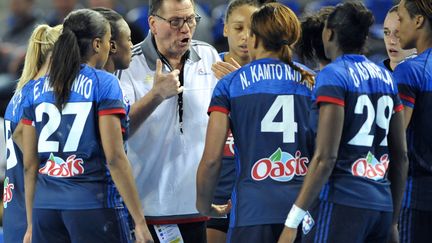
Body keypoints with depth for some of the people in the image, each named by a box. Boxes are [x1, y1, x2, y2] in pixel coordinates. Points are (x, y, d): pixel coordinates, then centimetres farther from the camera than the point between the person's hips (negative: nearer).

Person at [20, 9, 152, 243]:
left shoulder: (37, 90, 10)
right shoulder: (103, 84, -4)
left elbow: (29, 165, 10)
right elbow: (114, 158, -11)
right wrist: (140, 222, -9)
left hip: (45, 206, 5)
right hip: (92, 205, -5)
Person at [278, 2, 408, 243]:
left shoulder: (333, 76, -7)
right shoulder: (386, 78, 14)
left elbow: (325, 158, -15)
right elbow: (401, 157, 16)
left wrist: (293, 222, -15)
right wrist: (393, 221, 24)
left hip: (341, 202, -7)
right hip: (382, 206, 7)